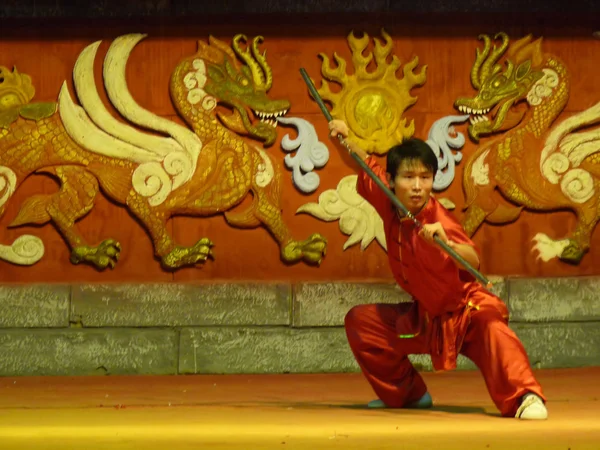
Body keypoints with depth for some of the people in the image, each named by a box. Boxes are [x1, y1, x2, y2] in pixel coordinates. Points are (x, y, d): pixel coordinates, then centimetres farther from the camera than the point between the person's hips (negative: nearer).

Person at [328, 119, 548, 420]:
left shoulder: (438, 221, -27)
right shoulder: (390, 205, -8)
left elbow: (473, 262, -42)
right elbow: (367, 167, 11)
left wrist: (446, 243, -60)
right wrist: (346, 139, -5)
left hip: (465, 311, -8)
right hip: (425, 318, 8)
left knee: (491, 327, -40)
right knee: (359, 321, 10)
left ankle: (525, 397, -54)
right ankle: (406, 393, 20)